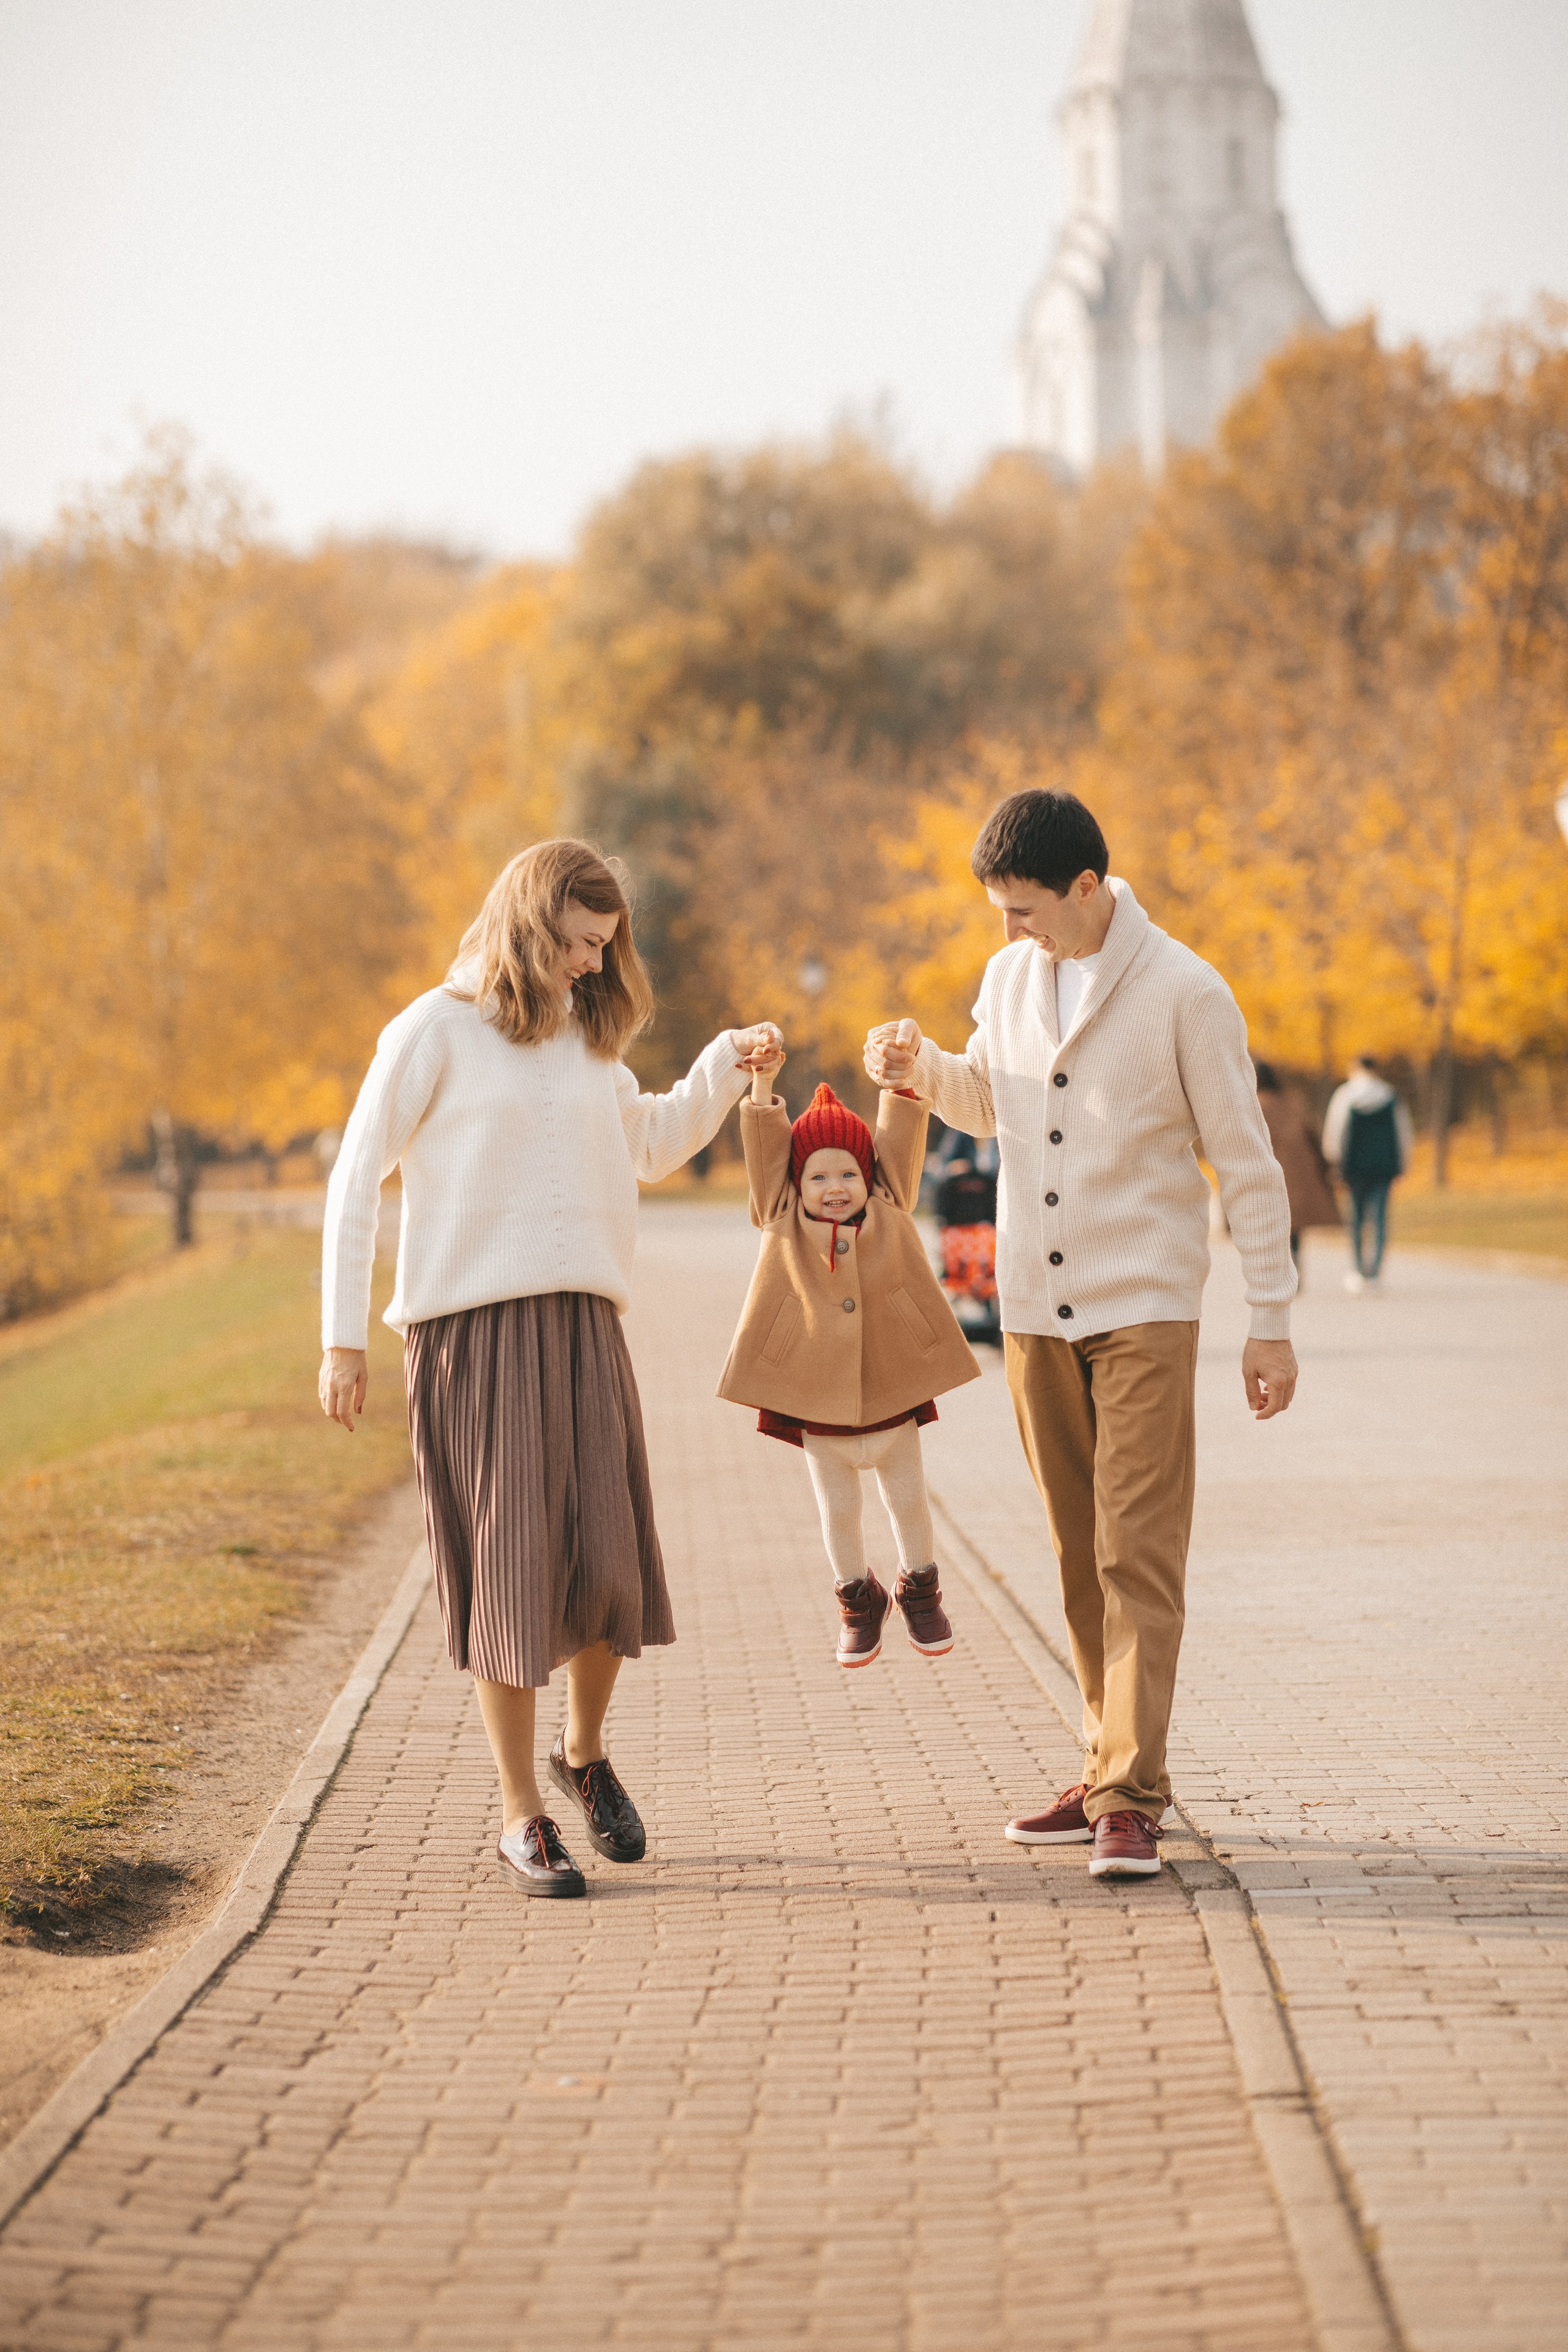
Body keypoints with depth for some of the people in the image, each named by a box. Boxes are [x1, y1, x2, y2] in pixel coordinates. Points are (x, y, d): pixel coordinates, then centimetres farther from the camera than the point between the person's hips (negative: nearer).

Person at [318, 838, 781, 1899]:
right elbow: (357, 1179, 0)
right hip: (472, 1329, -4)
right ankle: (522, 1814, 5)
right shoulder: (438, 1032, 0)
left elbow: (653, 1147, 33)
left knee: (610, 1562, -5)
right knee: (508, 1565, -4)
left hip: (584, 1328, 5)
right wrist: (343, 1337, -4)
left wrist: (727, 1065, 18)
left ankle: (586, 1754, 22)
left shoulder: (588, 1037, 17)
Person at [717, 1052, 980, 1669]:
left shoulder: (888, 1208, -2)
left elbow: (900, 1138, -6)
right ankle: (858, 1599, 30)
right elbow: (766, 1148, -8)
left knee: (908, 1499, 12)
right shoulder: (784, 1219, -4)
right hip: (816, 1400, 0)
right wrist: (763, 1084, -18)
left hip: (892, 1389, 1)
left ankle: (919, 1590, 33)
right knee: (837, 1509, 10)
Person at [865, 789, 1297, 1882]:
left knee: (1138, 1555, -10)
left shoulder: (1185, 993, -9)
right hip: (1034, 1309, 6)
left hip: (1145, 1309, -5)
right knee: (1081, 1555, 10)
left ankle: (1129, 1798, -12)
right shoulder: (1010, 978, 7)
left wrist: (1272, 1319, -6)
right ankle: (1116, 1766, 18)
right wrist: (923, 1067, 2)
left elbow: (1246, 1162, -5)